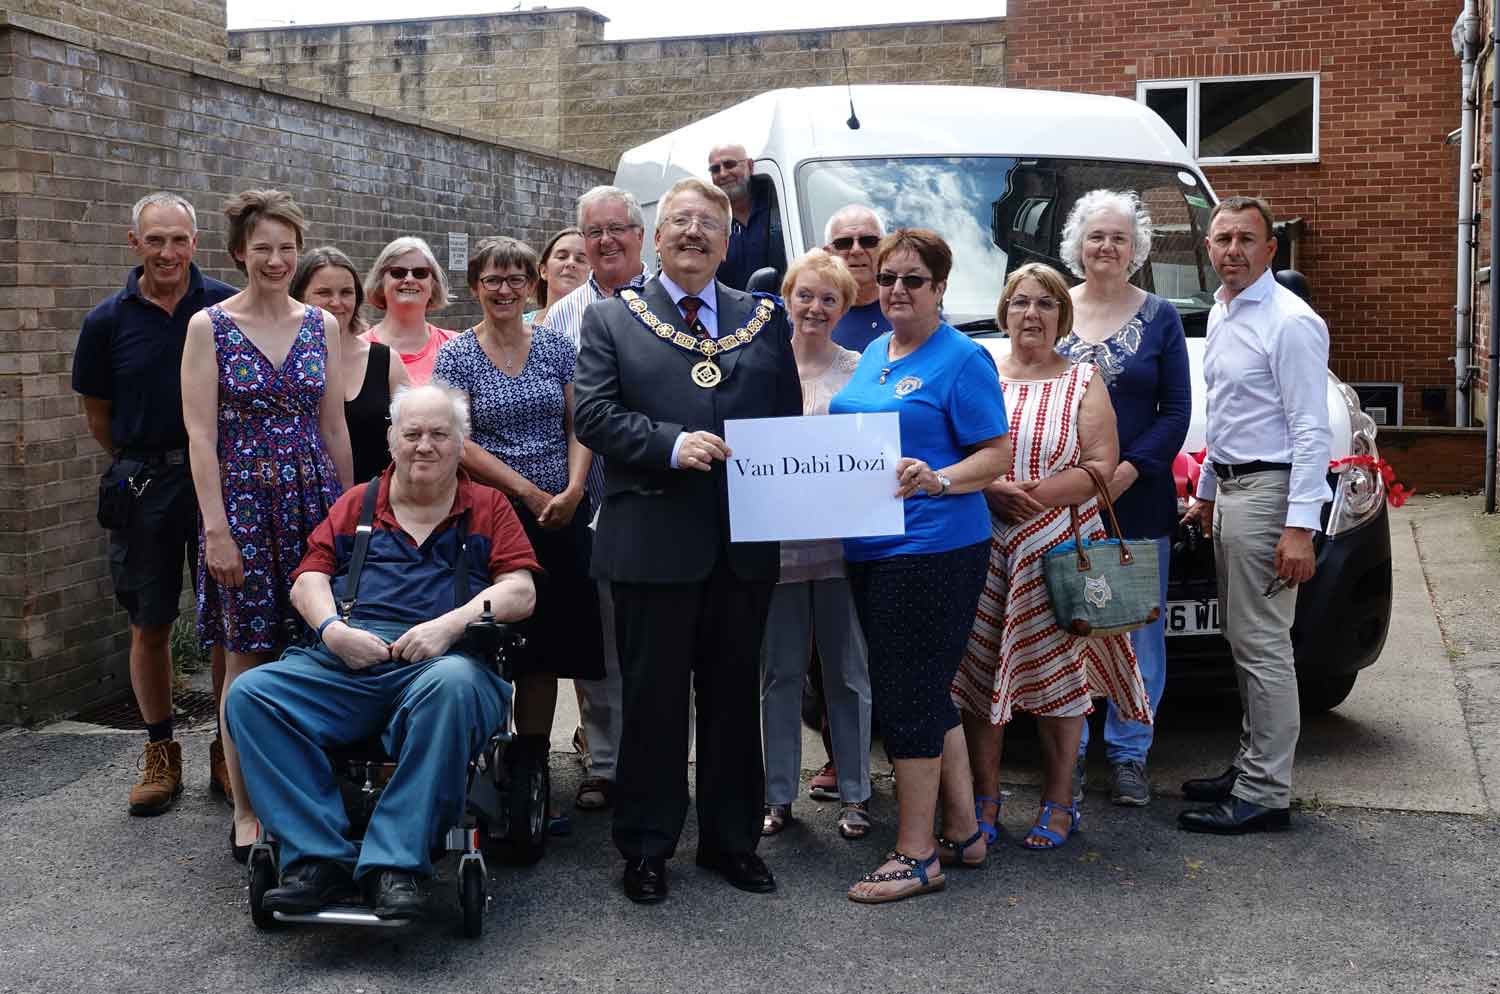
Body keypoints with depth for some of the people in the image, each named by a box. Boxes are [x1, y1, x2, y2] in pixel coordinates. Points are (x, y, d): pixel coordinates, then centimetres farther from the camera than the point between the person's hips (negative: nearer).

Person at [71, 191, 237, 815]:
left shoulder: (228, 309, -2)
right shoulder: (109, 321, 1)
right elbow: (98, 414, 12)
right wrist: (141, 466, 11)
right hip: (143, 483, 1)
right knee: (149, 624, 7)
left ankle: (228, 751, 17)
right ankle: (161, 755, 21)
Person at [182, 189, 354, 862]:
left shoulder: (321, 326, 8)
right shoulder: (209, 327, -2)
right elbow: (201, 435, -6)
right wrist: (216, 527, -12)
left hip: (315, 499, 3)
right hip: (243, 502, -3)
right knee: (246, 658, 2)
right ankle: (246, 811, 13)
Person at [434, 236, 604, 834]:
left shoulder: (557, 347, 9)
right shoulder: (456, 357, 2)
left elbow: (580, 426, 7)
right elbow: (460, 443, -6)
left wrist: (572, 490, -10)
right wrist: (529, 492, -12)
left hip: (561, 516, 2)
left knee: (547, 639, 5)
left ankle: (533, 757, 14)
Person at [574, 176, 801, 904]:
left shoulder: (764, 320, 12)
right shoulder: (612, 319, 6)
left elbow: (790, 415, 12)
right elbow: (594, 415, -5)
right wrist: (672, 444, -17)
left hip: (744, 543, 3)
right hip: (653, 540, -3)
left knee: (734, 695, 12)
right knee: (653, 699, 5)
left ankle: (732, 838, 25)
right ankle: (646, 846, 17)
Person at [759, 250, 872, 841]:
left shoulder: (860, 370, 4)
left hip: (841, 542, -1)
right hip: (775, 541, 1)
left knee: (848, 672, 7)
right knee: (780, 673, 8)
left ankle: (855, 793, 18)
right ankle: (779, 794, 18)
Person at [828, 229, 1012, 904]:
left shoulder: (961, 359, -7)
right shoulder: (872, 354, 16)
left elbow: (996, 455, -10)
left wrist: (936, 480, -26)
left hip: (933, 549, -8)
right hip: (872, 550, 8)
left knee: (907, 697, -5)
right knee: (927, 695, 14)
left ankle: (915, 854, 6)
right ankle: (963, 832, 27)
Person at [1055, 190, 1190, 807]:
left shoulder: (1159, 317, 6)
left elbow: (1176, 409, 2)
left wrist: (1129, 469, -13)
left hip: (1138, 501, 0)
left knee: (1139, 632, 4)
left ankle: (1129, 754, 16)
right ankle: (1068, 752, 15)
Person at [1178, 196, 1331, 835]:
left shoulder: (1289, 323, -14)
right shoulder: (1220, 315, 14)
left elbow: (1311, 430, -18)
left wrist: (1301, 526, -23)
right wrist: (1207, 492, 24)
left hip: (1267, 492, -9)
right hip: (1229, 489, 9)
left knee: (1263, 645, -6)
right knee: (1245, 643, 15)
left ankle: (1264, 794, -1)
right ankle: (1251, 766, 25)